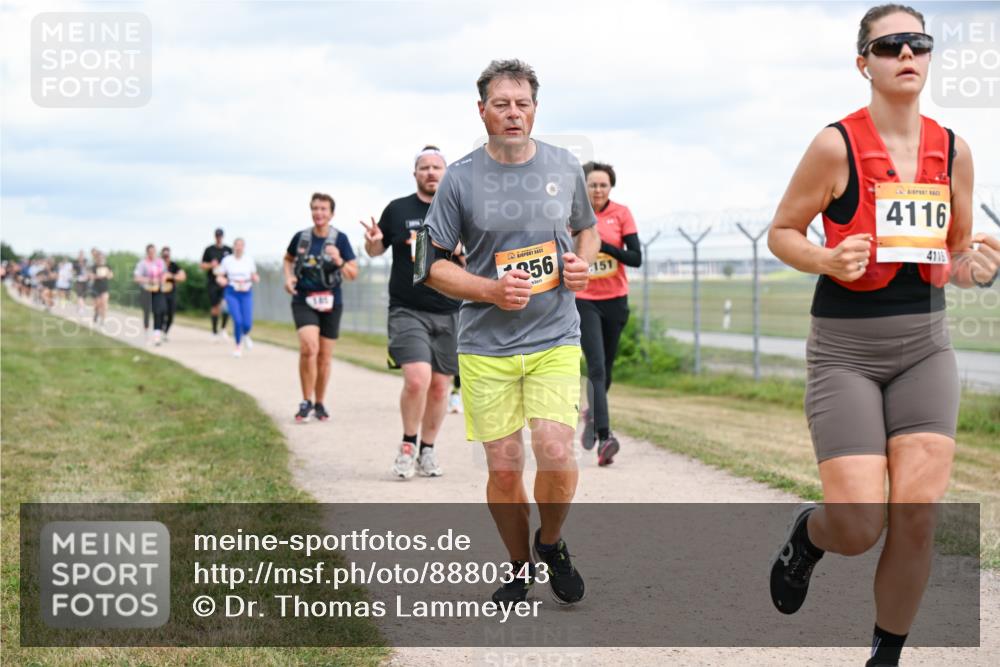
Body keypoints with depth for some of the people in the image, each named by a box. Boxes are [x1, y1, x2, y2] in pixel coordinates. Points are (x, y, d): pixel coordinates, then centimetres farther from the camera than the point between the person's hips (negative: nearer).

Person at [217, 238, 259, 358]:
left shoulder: (249, 260, 5)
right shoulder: (227, 260, 2)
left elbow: (254, 276, 13)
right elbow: (219, 276, 8)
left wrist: (256, 278, -10)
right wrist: (221, 280, -15)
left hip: (246, 293, 1)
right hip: (232, 293, -1)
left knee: (247, 323, -7)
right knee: (237, 321, -15)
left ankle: (246, 335, 31)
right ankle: (238, 346, 7)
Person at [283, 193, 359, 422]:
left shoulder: (340, 239, -4)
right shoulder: (301, 237, 0)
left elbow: (354, 274, -4)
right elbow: (288, 259, 21)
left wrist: (339, 261, -22)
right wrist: (288, 277, 3)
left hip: (330, 303, 1)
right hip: (304, 301, -1)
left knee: (324, 357, 8)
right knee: (309, 347, -22)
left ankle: (319, 404, 26)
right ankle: (306, 401, -10)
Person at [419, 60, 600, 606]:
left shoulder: (565, 167, 6)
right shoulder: (460, 180, -2)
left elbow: (586, 228, 22)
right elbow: (432, 264, 1)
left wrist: (583, 262, 0)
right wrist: (491, 289, -13)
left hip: (555, 340, 1)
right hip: (486, 346, -1)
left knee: (556, 455, -14)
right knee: (504, 468, 1)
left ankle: (551, 543, 16)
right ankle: (520, 566, 24)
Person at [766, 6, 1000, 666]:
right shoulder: (837, 145, -9)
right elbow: (781, 232, 0)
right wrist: (827, 260, -20)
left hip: (925, 345, 4)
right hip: (846, 348, -3)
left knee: (918, 512, -7)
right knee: (859, 527, -10)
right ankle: (807, 533, 28)